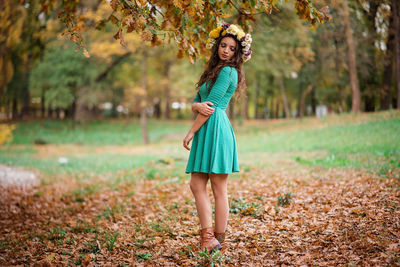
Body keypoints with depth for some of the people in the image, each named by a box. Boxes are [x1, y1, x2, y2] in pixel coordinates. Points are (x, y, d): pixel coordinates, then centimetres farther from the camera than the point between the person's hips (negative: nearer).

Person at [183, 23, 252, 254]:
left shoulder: (228, 71, -6)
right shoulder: (212, 71, 22)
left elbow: (211, 105, -12)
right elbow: (195, 103, 15)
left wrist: (191, 132, -8)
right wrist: (198, 106, -10)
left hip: (216, 129, -9)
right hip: (206, 132, 9)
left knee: (219, 189, -5)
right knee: (197, 185, 5)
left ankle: (218, 241, 1)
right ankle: (208, 238, 7)